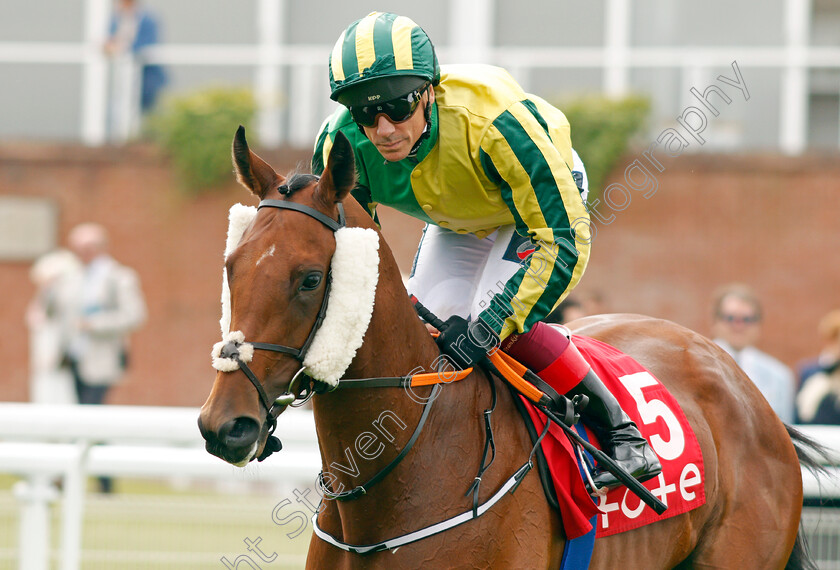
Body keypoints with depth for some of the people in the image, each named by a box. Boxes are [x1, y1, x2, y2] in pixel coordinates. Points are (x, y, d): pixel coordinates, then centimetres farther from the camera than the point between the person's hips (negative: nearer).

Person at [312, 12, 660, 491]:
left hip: (549, 195, -5)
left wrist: (488, 327, -47)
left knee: (501, 321, -26)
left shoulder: (493, 122, -45)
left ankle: (617, 430, -11)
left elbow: (564, 240, -41)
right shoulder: (341, 144, -29)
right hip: (457, 224, 5)